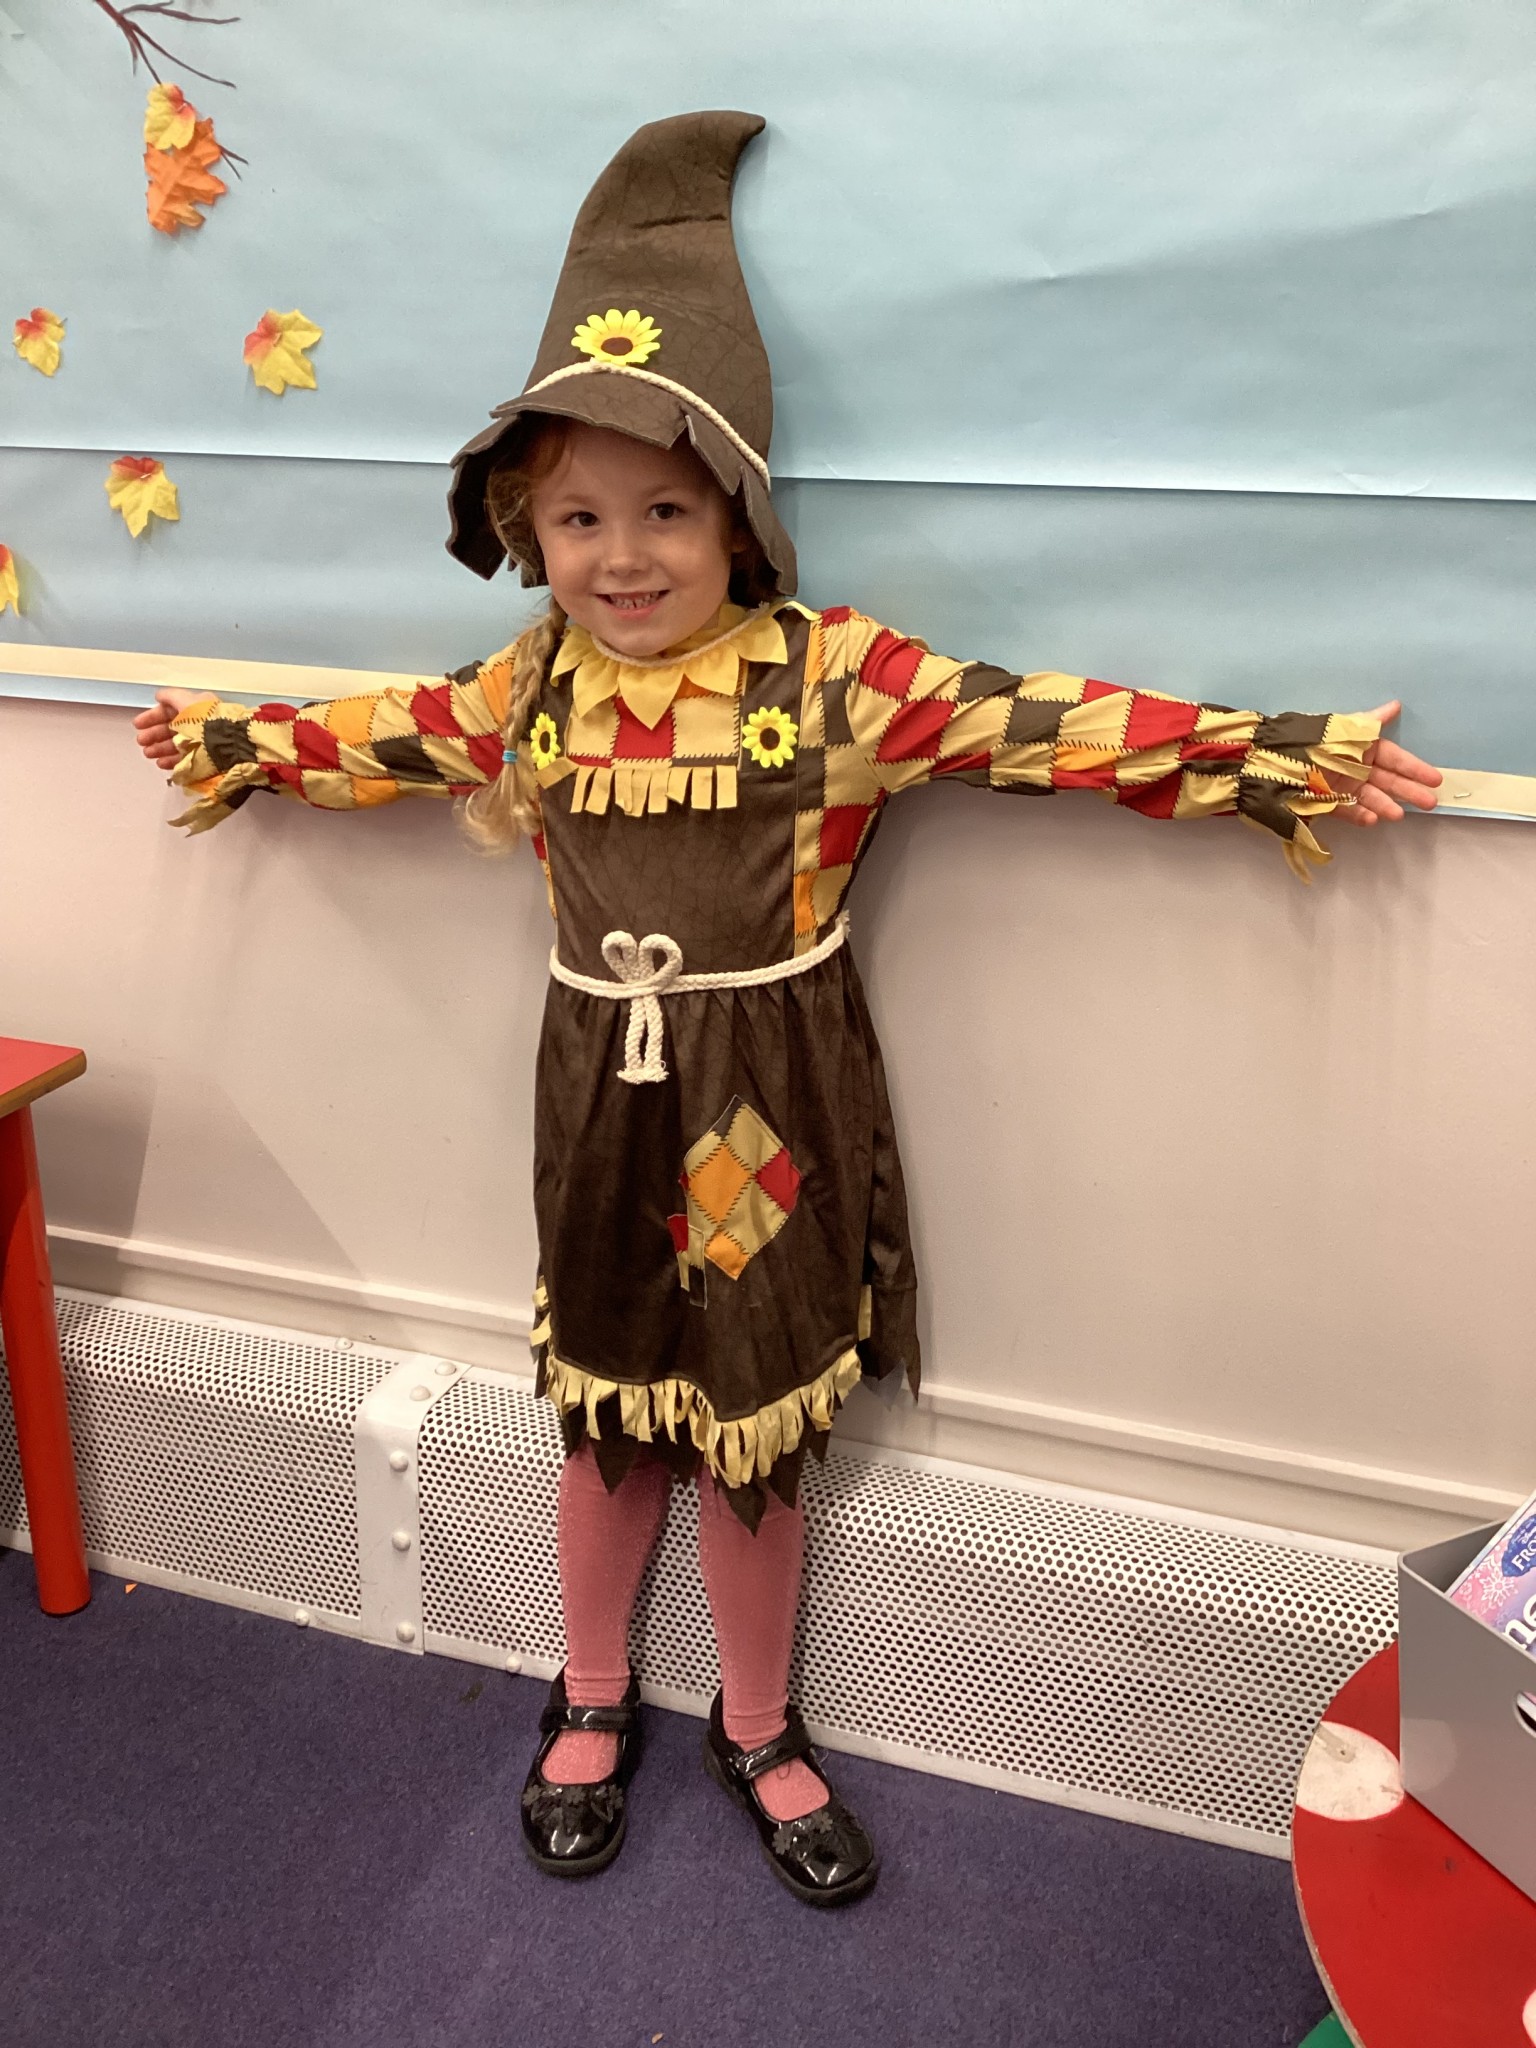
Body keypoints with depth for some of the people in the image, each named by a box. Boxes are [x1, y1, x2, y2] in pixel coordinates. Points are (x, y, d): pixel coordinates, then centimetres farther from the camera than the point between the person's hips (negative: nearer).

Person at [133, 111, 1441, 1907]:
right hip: (601, 1087, 3)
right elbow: (382, 737, 17)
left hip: (769, 1097, -3)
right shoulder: (527, 688, 0)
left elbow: (1042, 727, -17)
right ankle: (591, 1703, 42)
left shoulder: (829, 672, -13)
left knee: (756, 1428, 12)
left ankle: (756, 1730, 37)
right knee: (606, 1413, 18)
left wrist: (1279, 755, -20)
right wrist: (225, 742, 29)